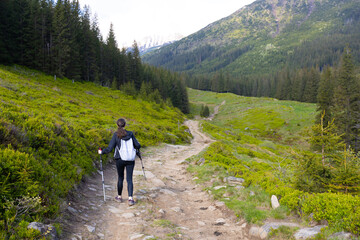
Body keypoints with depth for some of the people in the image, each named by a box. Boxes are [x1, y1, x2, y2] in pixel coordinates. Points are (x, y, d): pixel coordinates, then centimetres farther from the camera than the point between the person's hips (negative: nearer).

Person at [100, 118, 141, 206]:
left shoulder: (116, 135, -8)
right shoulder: (130, 134, -2)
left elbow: (109, 148, -10)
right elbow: (137, 145, 0)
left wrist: (102, 152, 8)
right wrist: (136, 147, 23)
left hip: (120, 160, -1)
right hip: (130, 160, 1)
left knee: (120, 178, 17)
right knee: (129, 179, 6)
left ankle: (119, 197, 31)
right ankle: (130, 198, -4)